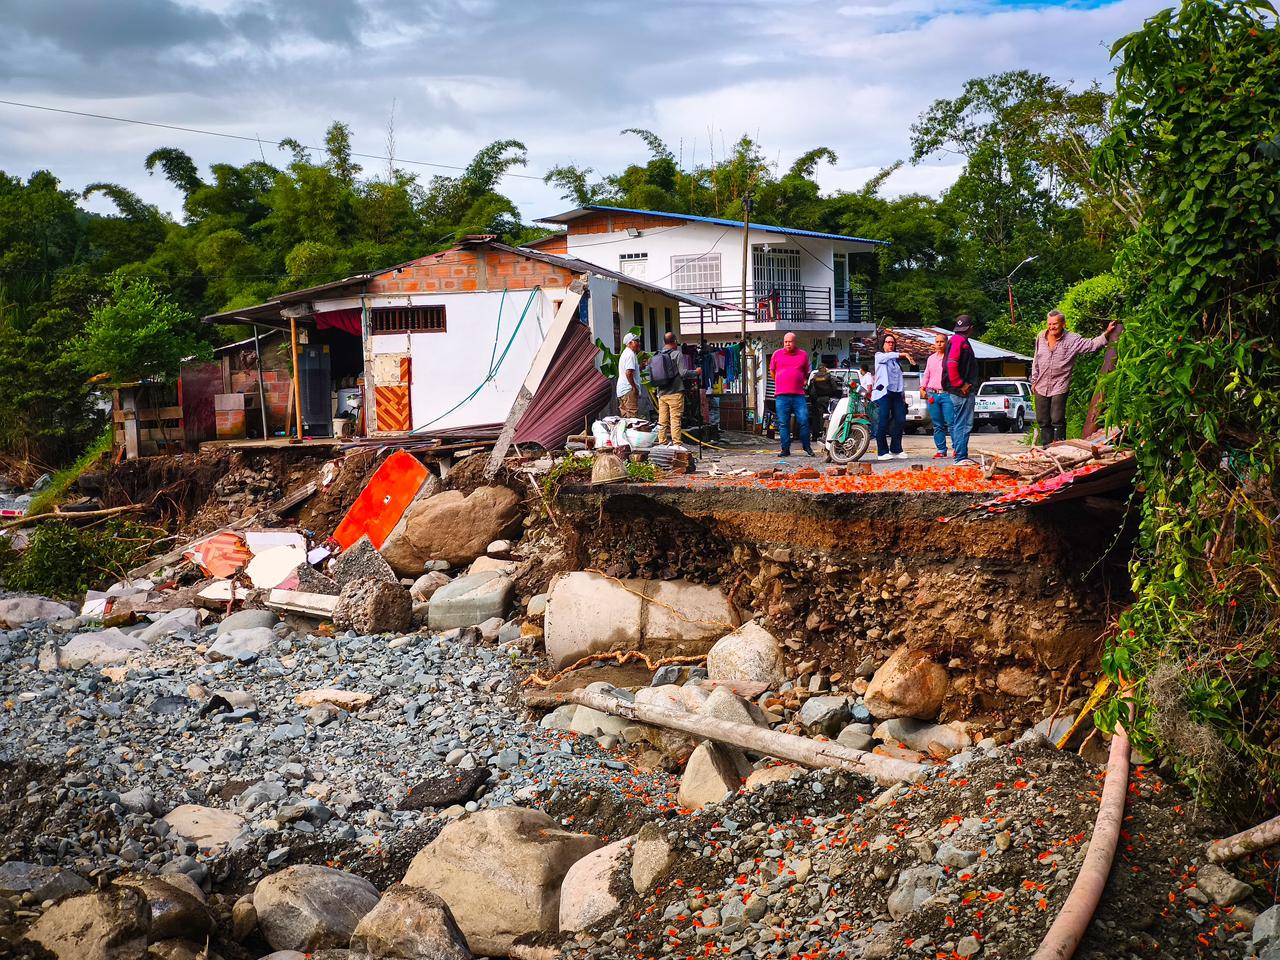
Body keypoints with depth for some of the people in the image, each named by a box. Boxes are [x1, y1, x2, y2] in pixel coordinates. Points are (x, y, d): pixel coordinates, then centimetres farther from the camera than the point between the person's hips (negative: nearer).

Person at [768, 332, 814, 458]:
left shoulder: (803, 355, 11)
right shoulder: (777, 354, 9)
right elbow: (772, 372, 19)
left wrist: (802, 383, 14)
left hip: (799, 395, 0)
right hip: (781, 395, 0)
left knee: (804, 421, -5)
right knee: (783, 423, 1)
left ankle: (806, 446, 11)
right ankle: (785, 449, 7)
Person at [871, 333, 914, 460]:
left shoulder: (897, 360, 24)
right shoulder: (879, 356, 5)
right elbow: (887, 356, -19)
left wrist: (903, 394, 20)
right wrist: (903, 354, -29)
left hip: (897, 393, 6)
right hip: (883, 392, -6)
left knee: (900, 420, -2)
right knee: (883, 422, -10)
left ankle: (896, 449, 8)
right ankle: (882, 452, -8)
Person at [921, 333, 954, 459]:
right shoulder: (931, 359, 17)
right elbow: (926, 376, 24)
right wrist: (922, 388, 11)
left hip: (947, 394, -5)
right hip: (932, 395, 5)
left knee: (951, 422, -12)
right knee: (937, 425, 6)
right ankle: (941, 450, 11)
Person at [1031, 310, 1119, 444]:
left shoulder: (1072, 340, -6)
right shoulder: (1041, 337, 5)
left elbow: (1091, 345, -7)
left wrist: (1106, 334, -19)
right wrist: (1034, 380, 15)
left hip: (1059, 388, -4)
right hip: (1041, 387, 4)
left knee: (1057, 420, -6)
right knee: (1042, 420, 8)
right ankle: (1046, 447, 19)